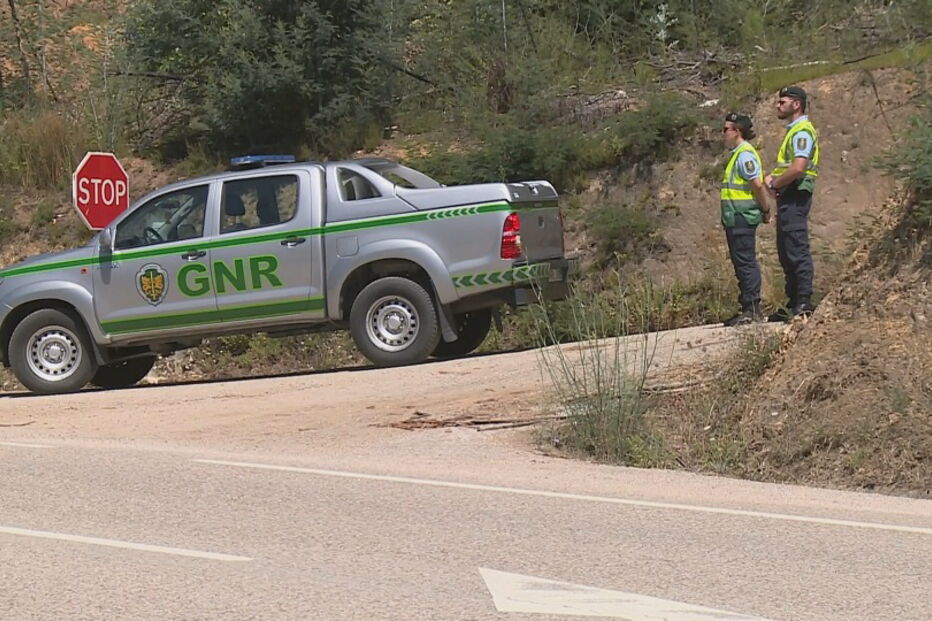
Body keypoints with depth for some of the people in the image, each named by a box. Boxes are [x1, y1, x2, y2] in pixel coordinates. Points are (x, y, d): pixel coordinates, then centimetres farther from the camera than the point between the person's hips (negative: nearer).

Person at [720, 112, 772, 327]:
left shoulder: (745, 155, -14)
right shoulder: (738, 154, 18)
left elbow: (757, 185, -20)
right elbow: (756, 186, 22)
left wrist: (766, 210, -12)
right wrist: (765, 210, 18)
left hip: (742, 218, -11)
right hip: (736, 218, 11)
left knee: (746, 263, -8)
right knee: (742, 263, 12)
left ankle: (752, 309, -7)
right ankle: (749, 309, 16)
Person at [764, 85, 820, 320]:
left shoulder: (802, 132, -13)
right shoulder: (794, 131, 21)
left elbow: (798, 168, -26)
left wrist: (774, 184, -12)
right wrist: (775, 179, 9)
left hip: (794, 197, -11)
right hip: (789, 198, 11)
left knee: (797, 251, -12)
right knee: (787, 254, 14)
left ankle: (804, 302, -13)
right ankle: (794, 302, 19)